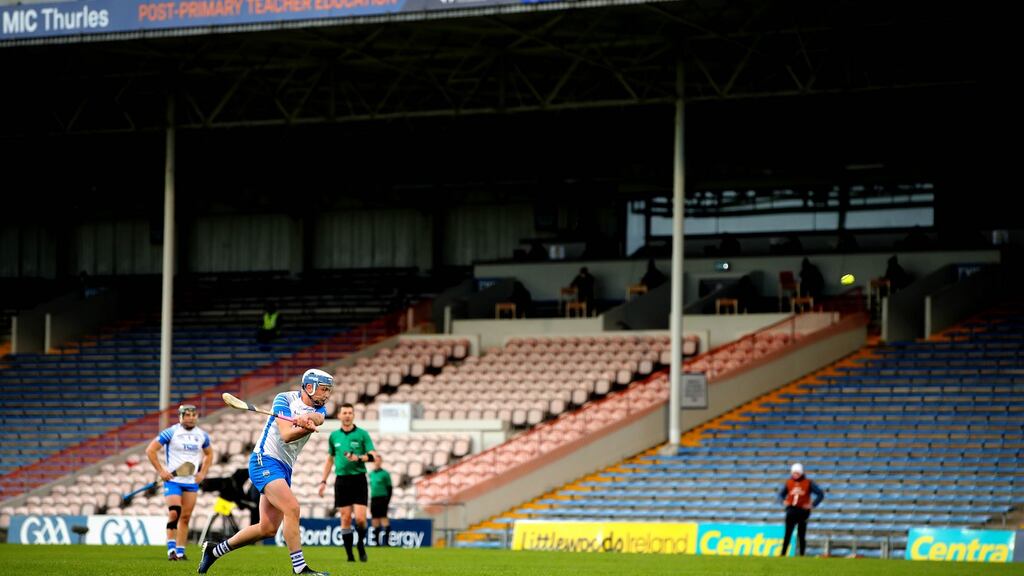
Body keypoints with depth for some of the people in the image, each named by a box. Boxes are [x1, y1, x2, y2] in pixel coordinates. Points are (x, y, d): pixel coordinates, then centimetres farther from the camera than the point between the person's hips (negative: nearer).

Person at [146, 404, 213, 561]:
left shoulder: (202, 435, 8)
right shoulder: (171, 433, -7)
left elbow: (209, 454, 24)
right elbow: (150, 450, -6)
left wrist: (202, 473, 10)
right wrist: (161, 471, -11)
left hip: (192, 482, 4)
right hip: (173, 480, -4)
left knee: (185, 517, 4)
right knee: (174, 512, -18)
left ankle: (180, 552, 10)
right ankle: (171, 549, -13)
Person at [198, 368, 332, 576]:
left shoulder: (319, 409, 9)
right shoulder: (285, 399, -8)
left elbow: (318, 417, -17)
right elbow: (286, 435, -19)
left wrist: (307, 419, -39)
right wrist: (306, 428, -36)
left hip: (285, 469, 8)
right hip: (265, 460, -8)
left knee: (268, 528, 5)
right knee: (292, 508, -25)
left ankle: (214, 550, 21)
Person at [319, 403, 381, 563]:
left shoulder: (362, 434, 0)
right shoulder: (334, 436, 10)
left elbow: (374, 456, -5)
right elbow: (330, 459, 20)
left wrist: (359, 458, -22)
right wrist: (323, 480, 14)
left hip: (358, 479, -2)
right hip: (341, 479, 2)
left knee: (360, 518, -11)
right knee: (346, 519, -1)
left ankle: (360, 544, 17)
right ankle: (349, 554, 4)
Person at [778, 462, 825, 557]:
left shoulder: (808, 483, -1)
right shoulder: (789, 483, 6)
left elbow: (820, 494, 0)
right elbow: (781, 494, 16)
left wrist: (812, 505, -9)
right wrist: (783, 501, -5)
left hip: (803, 510, -2)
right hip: (791, 510, 2)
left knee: (801, 535, 2)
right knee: (788, 534, -4)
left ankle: (802, 555, 8)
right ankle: (783, 554, -5)